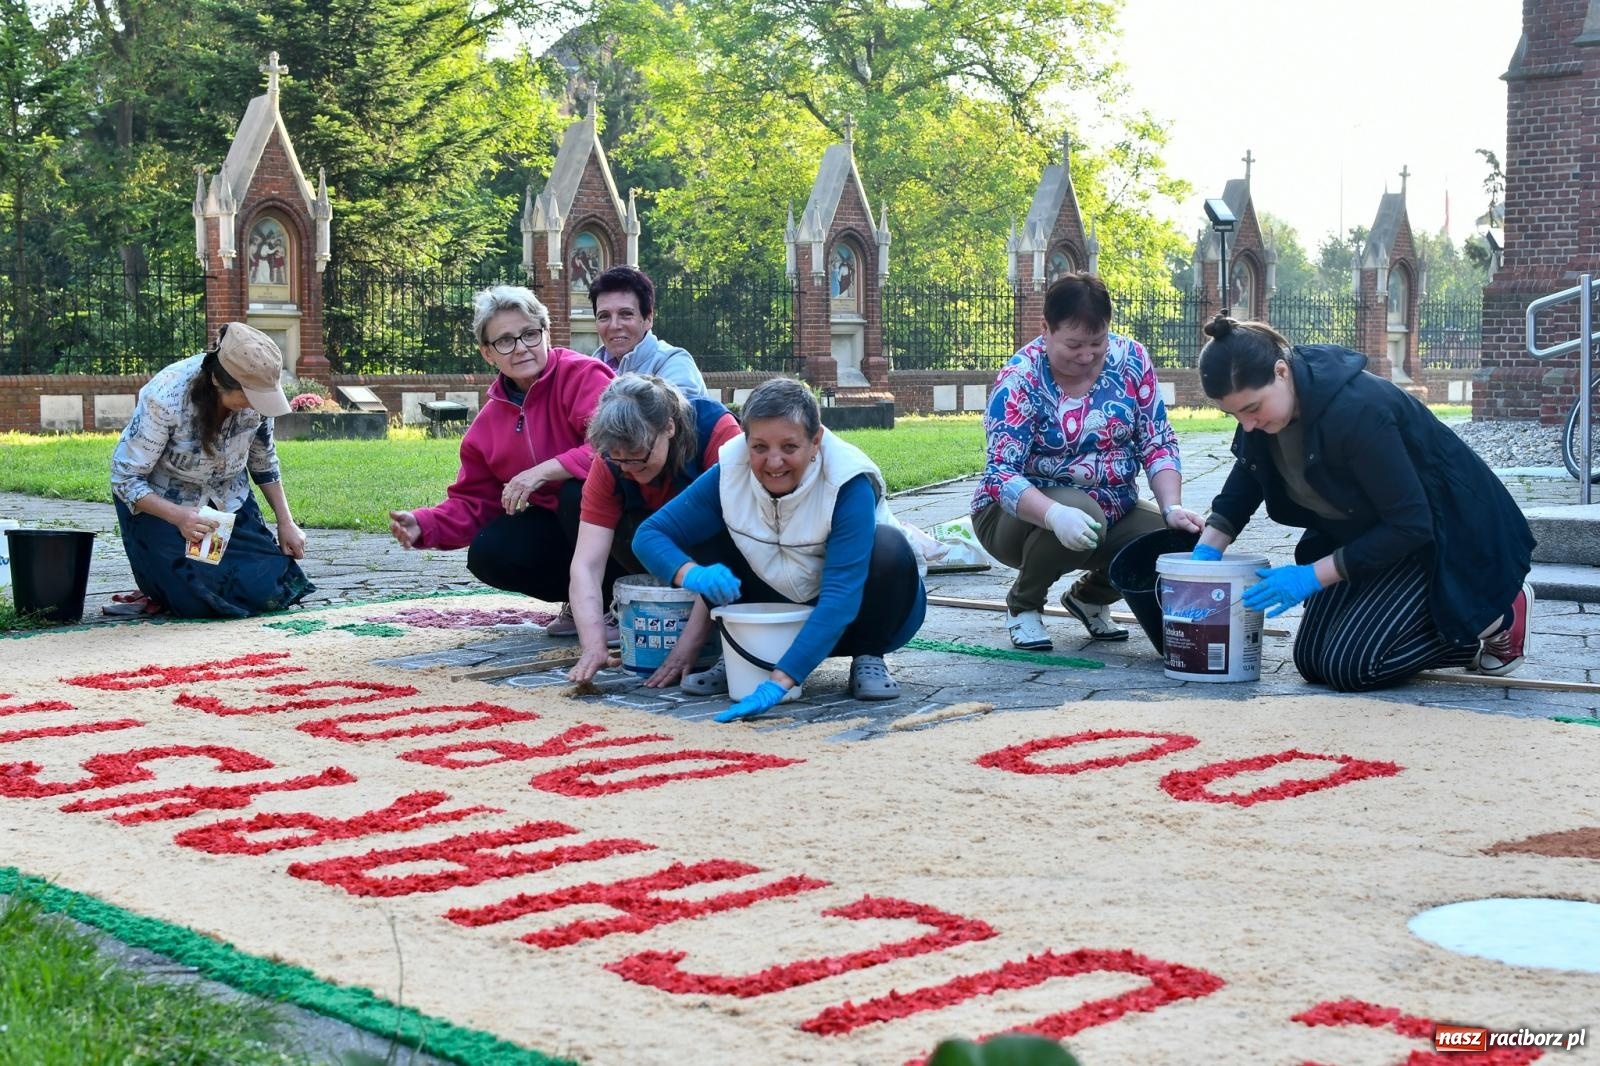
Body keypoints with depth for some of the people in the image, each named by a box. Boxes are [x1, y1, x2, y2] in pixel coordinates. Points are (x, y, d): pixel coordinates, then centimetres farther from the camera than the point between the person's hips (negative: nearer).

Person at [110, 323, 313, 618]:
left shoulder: (256, 394, -19)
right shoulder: (165, 398, -33)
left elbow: (264, 460, 3)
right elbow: (125, 479, -24)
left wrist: (286, 522, 1)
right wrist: (178, 516, -40)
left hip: (228, 502, 4)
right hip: (161, 505, -4)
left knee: (267, 591, -9)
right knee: (200, 602, -19)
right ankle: (163, 586, 16)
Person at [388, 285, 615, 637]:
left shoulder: (582, 376, -17)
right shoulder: (487, 424, 4)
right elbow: (473, 501, 10)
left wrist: (543, 471, -34)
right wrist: (424, 525, -9)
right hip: (555, 523, 6)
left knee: (579, 490, -37)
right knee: (487, 554, -16)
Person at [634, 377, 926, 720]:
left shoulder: (850, 485, -30)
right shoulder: (729, 473, -18)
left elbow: (839, 599, -38)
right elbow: (649, 534, -15)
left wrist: (779, 682, -48)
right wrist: (692, 574, -39)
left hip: (852, 618, -3)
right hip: (783, 612, 3)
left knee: (888, 546, -34)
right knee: (705, 538, -18)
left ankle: (868, 657, -9)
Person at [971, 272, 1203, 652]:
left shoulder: (1130, 360, -6)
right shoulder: (1020, 380, -19)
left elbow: (1158, 444, -4)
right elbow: (1000, 473, -28)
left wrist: (1172, 508, -22)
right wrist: (1056, 515, -47)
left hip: (1112, 510, 5)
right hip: (1027, 514, -4)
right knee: (1082, 509, -36)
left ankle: (1091, 596, 10)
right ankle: (1022, 604, -6)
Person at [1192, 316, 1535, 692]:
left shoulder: (1356, 410, -36)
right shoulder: (1262, 400, -12)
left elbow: (1411, 526, -31)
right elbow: (1245, 483, 9)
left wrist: (1312, 576, -29)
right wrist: (1206, 549, -6)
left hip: (1443, 535, -8)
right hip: (1362, 532, 9)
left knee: (1346, 667, -18)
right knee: (1311, 661, 2)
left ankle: (1495, 616, 1)